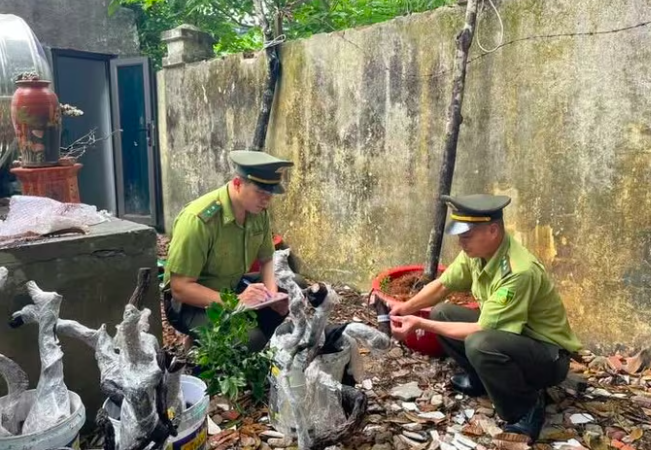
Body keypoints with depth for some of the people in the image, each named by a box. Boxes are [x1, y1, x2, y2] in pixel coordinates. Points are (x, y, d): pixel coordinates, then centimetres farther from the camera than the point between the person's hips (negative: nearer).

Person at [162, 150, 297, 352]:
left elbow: (267, 259, 6)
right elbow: (180, 288, -25)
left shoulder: (259, 212, -7)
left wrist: (271, 292, -15)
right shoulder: (198, 219, -28)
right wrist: (236, 301, -36)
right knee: (249, 340, -30)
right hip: (191, 302, -7)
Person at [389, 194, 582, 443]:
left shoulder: (519, 271, -34)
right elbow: (442, 285, 4)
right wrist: (407, 307, -13)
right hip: (506, 333, 8)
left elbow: (480, 330, -30)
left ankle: (527, 408, -9)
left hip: (549, 354, -8)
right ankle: (481, 379, 16)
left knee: (479, 344, -36)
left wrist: (420, 324, -28)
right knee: (441, 313, -1)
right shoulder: (476, 250, -10)